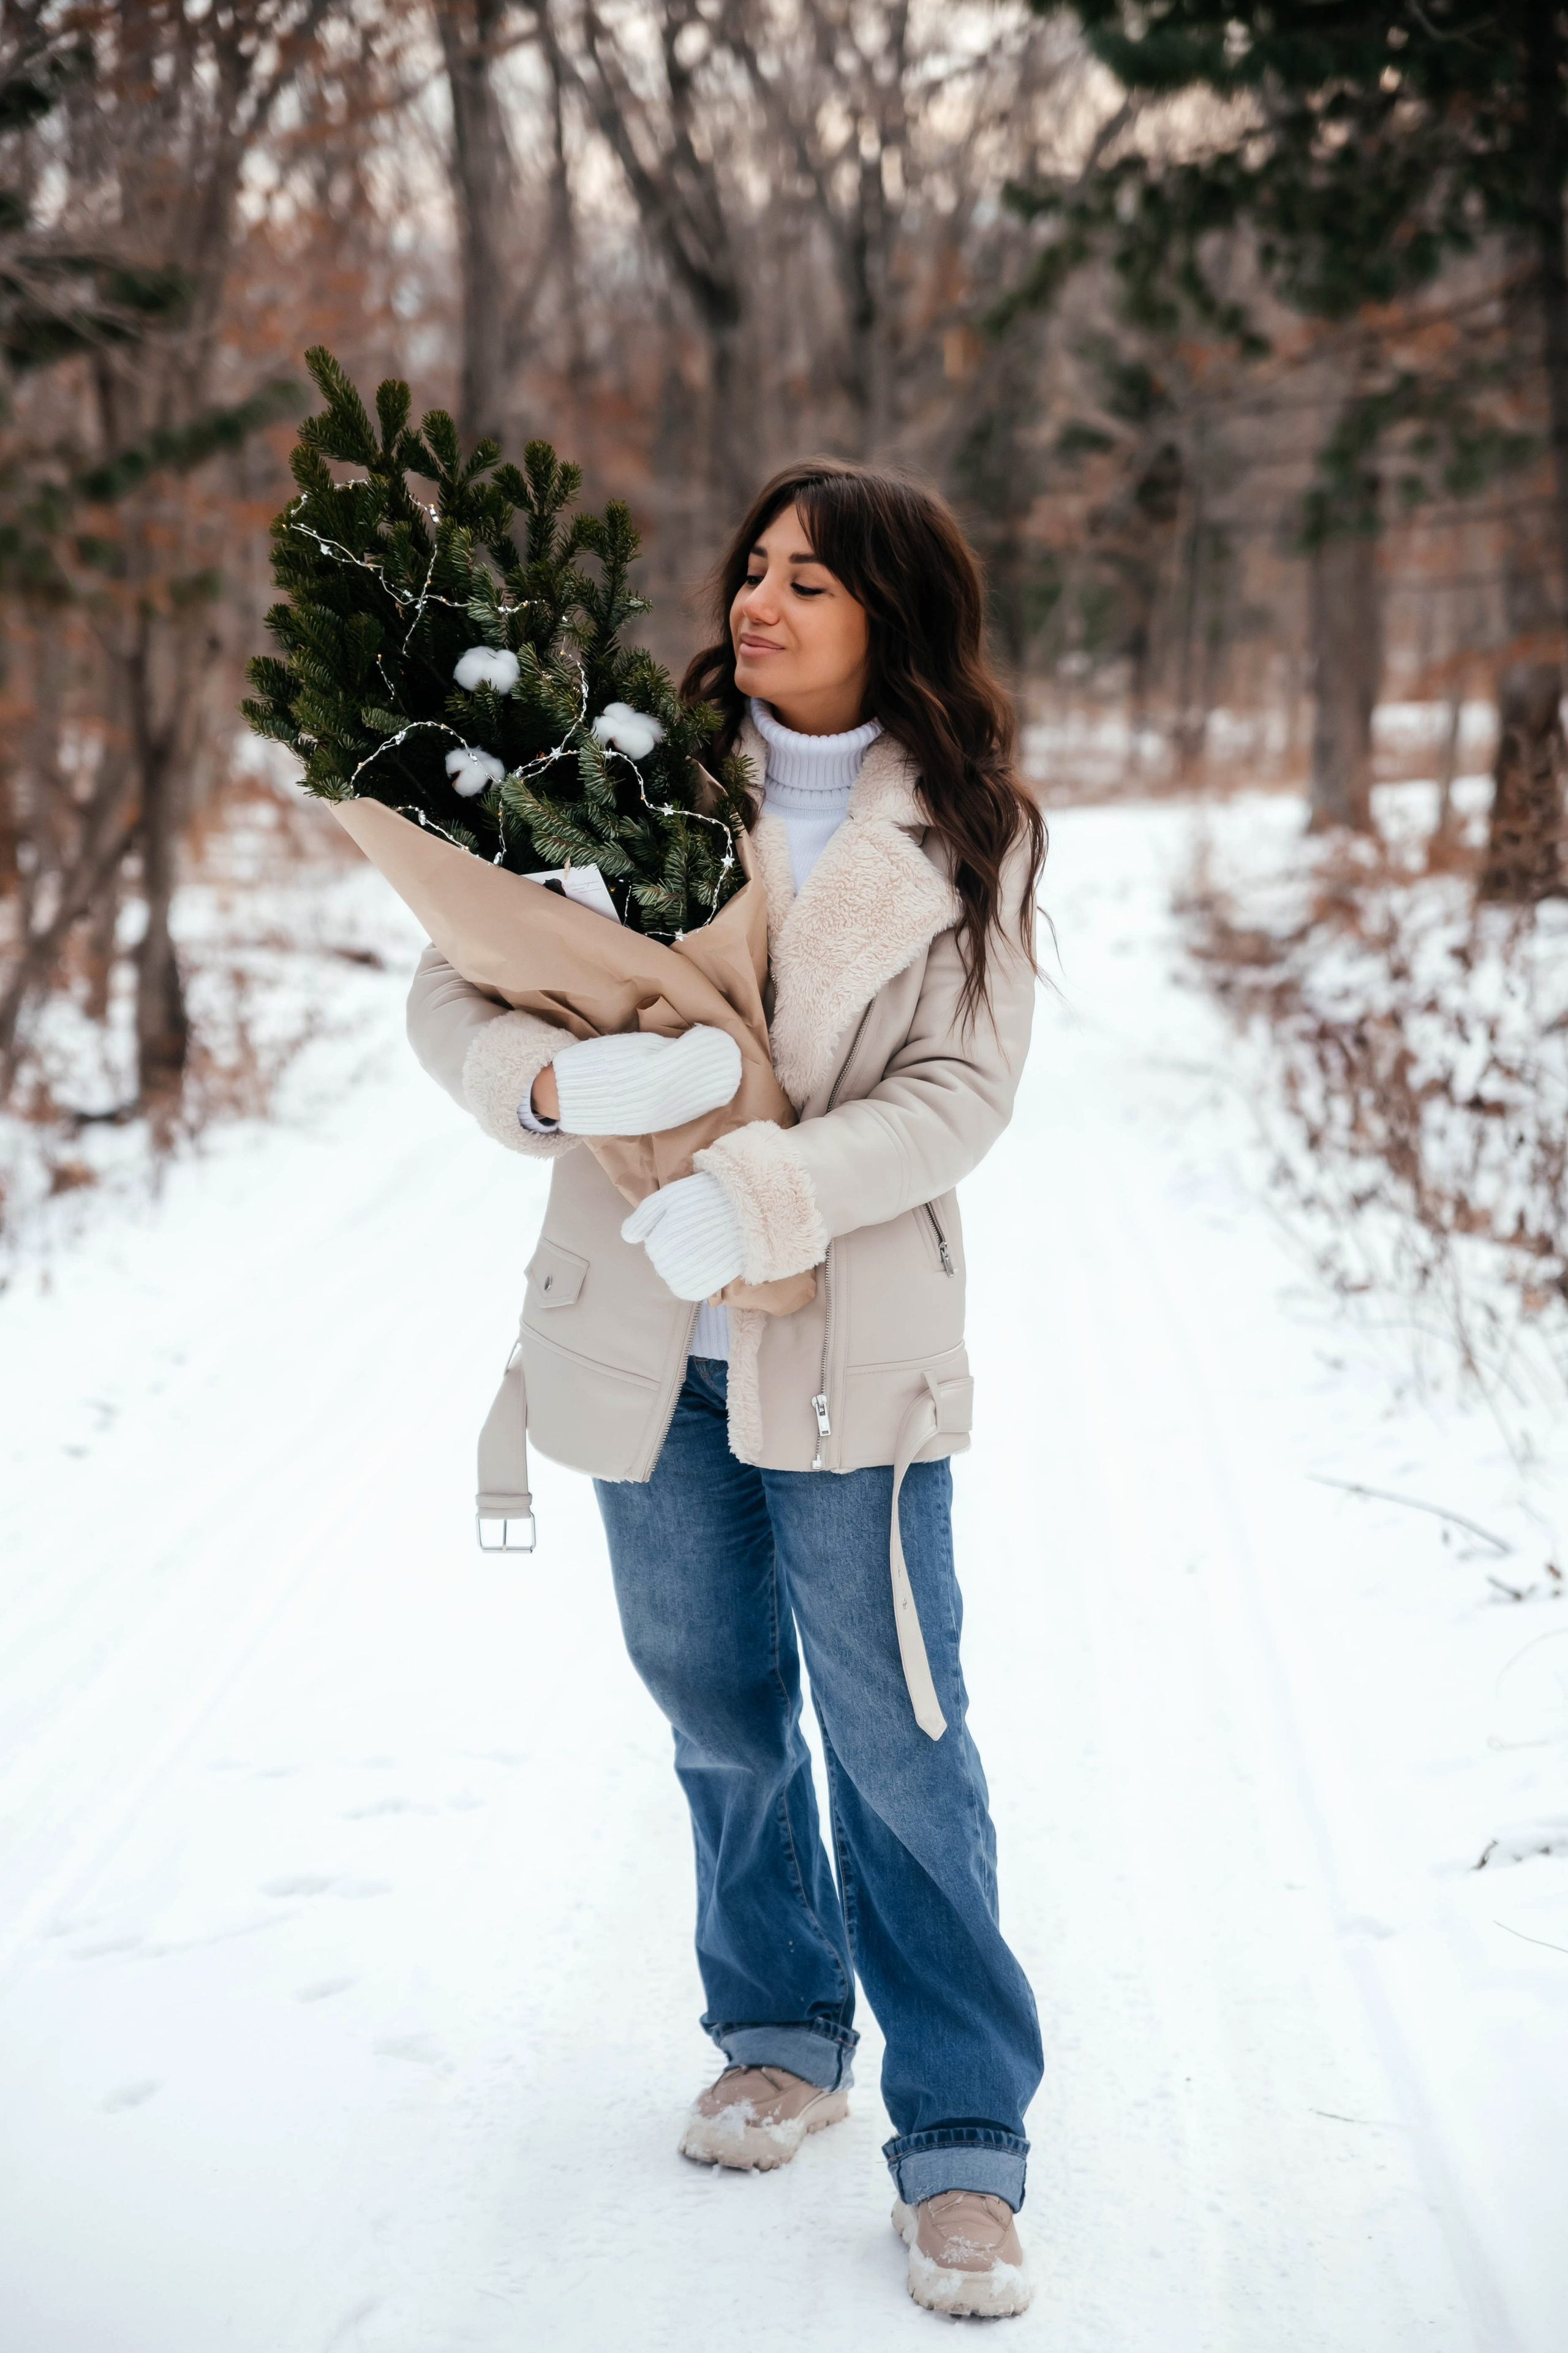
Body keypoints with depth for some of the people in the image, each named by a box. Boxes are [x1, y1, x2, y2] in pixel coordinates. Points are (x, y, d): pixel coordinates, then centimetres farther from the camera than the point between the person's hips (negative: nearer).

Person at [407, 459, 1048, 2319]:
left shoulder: (968, 837, -3)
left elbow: (956, 1092, -10)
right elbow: (452, 992, -4)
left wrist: (763, 1193, -26)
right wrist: (564, 1082, -26)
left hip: (853, 1340, -2)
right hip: (643, 1335, 2)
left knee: (897, 1733, -1)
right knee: (716, 1708, 17)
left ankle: (962, 2141, 12)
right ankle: (781, 2034, 38)